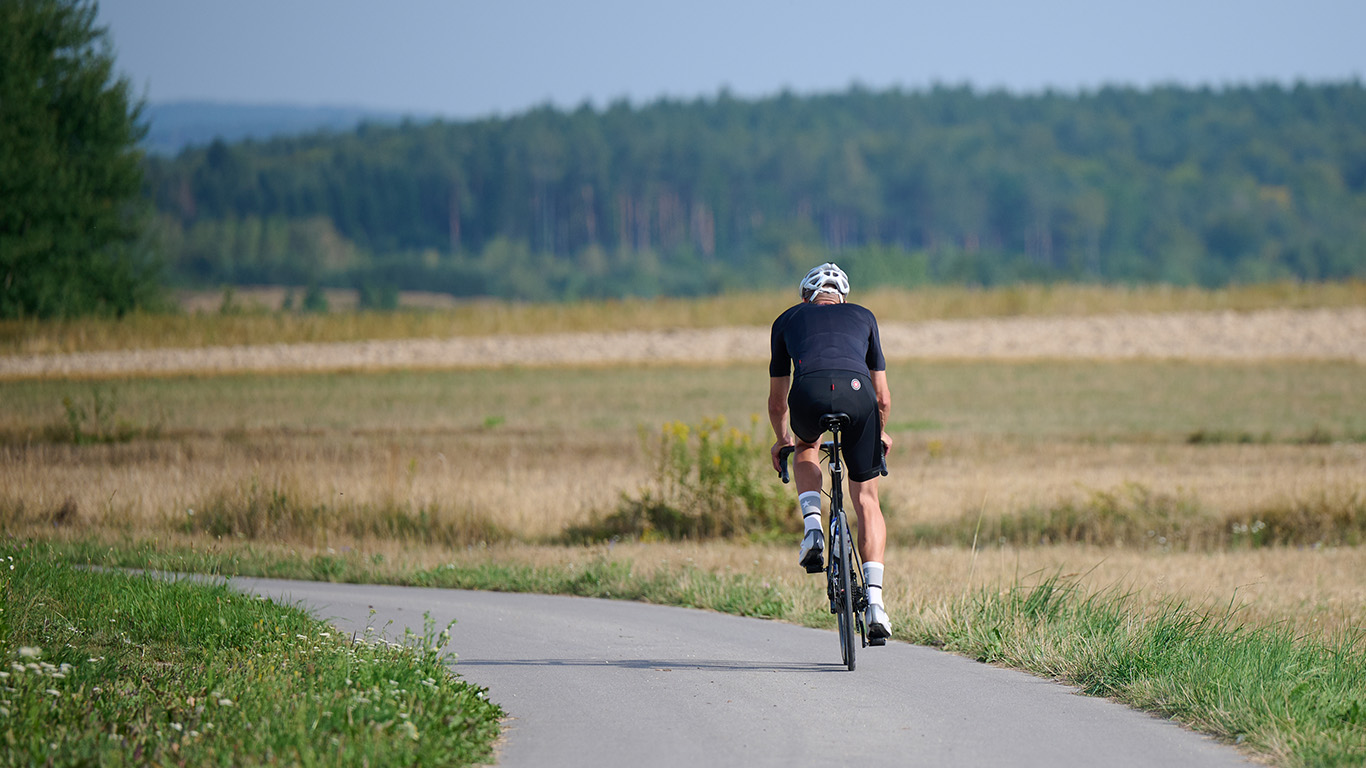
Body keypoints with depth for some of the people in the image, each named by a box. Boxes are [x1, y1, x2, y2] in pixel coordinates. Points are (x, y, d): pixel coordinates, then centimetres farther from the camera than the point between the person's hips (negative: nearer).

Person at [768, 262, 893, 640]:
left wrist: (782, 439, 58)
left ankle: (812, 528, 14)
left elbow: (777, 400, 40)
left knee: (806, 448, 36)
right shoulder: (862, 316, 35)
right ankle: (874, 601, 2)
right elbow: (883, 396, 38)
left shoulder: (789, 319, 33)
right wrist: (880, 432, 57)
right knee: (867, 499, 14)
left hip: (809, 394, 0)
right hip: (857, 393, 0)